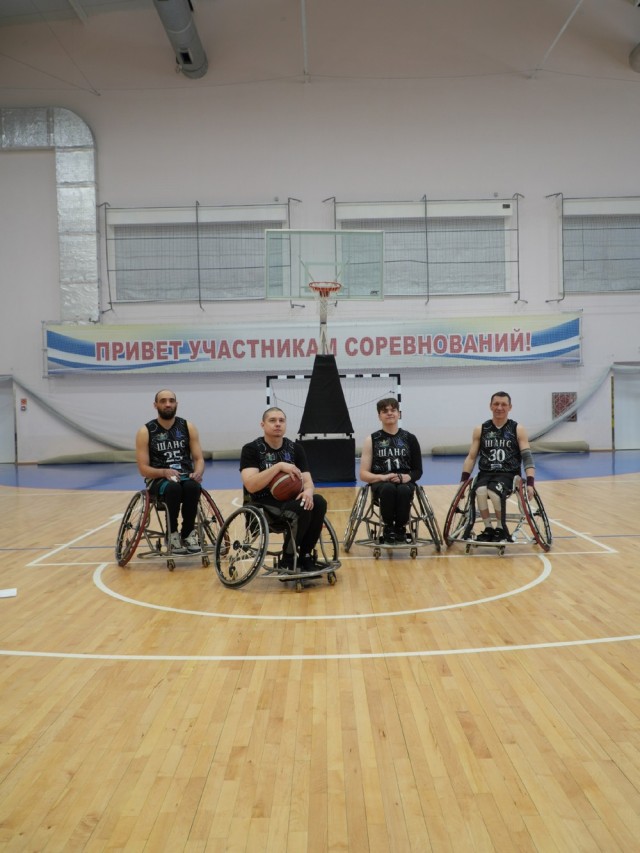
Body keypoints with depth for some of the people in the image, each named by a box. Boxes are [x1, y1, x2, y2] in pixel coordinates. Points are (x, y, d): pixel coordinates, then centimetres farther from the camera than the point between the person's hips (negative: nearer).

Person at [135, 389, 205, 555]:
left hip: (185, 477, 2)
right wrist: (165, 472, -24)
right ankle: (173, 535, -18)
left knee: (193, 487, -34)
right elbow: (143, 469, -5)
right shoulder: (145, 432, 0)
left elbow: (199, 459, 4)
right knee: (173, 488, -37)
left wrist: (197, 473, -19)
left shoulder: (188, 427, 7)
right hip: (158, 479, -2)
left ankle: (188, 534, -16)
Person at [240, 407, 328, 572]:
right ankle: (288, 559, -13)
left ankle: (305, 555, -10)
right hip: (263, 505, -5)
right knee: (302, 508, -32)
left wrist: (308, 491, -24)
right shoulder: (251, 449, -7)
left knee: (318, 502, -26)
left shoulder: (295, 448, 7)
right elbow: (250, 485, -20)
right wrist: (279, 466, -26)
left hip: (290, 500, 5)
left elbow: (307, 480, 0)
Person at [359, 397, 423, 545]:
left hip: (404, 482, 1)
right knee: (388, 489, -38)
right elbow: (363, 474, 4)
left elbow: (418, 470, 11)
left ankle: (401, 529, -12)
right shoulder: (372, 440, 8)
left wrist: (407, 477, -12)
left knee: (403, 490, -37)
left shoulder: (409, 438, 11)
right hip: (380, 483, -1)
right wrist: (383, 477, -15)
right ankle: (388, 529, -15)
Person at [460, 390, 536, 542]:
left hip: (508, 474, -2)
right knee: (481, 491, -33)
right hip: (485, 473, 2)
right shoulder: (480, 430, 9)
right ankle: (488, 528, -11)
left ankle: (501, 529, -7)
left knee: (494, 493, -33)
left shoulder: (518, 429, 4)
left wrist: (530, 483, -14)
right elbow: (471, 457, 11)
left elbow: (527, 457, -2)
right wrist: (463, 480, 0)